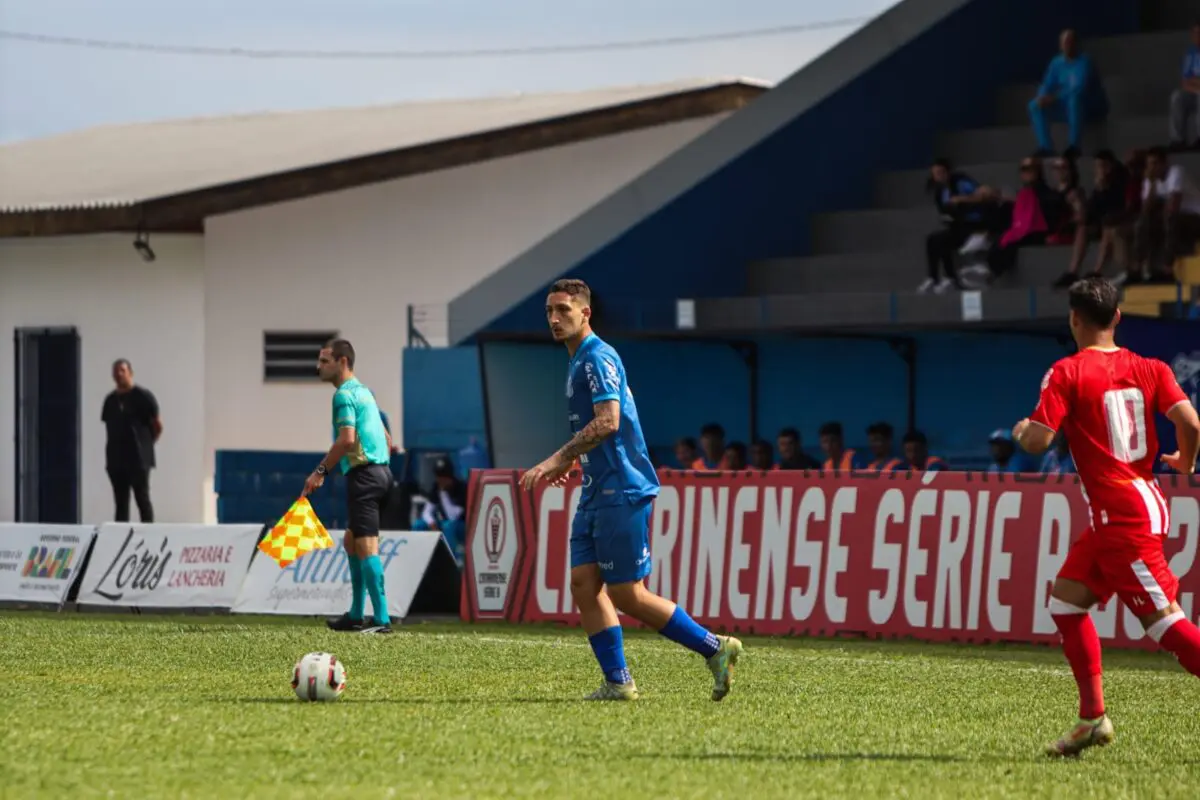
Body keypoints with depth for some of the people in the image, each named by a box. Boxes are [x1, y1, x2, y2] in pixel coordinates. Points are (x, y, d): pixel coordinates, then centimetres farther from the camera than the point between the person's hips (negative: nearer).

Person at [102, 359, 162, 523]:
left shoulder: (143, 396, -4)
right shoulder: (111, 400, 11)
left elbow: (158, 426, -2)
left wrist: (145, 443, 6)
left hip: (138, 459, -5)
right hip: (116, 459, 5)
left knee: (142, 499, -4)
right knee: (120, 503, 6)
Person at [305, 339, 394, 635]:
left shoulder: (345, 394, -8)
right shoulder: (364, 392, 21)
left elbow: (347, 439, -21)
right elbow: (387, 440, 24)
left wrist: (320, 471, -17)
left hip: (363, 474, -10)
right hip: (381, 471, 10)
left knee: (366, 546, -12)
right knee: (352, 542, 17)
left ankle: (381, 618, -18)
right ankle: (356, 615, 19)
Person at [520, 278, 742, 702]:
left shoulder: (598, 357, -13)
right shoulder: (579, 361, 17)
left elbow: (607, 421, -24)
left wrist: (558, 459, -23)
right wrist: (570, 460, 20)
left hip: (621, 492, -10)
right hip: (597, 493, 10)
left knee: (627, 595, -7)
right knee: (584, 584, 3)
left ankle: (715, 648, 1)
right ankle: (617, 682, 4)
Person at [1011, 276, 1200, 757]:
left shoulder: (1067, 373, -9)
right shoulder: (1149, 369, 8)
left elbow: (1038, 441, -16)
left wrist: (1021, 431, 7)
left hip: (1124, 518, -8)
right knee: (1066, 600, 13)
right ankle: (1093, 717, 12)